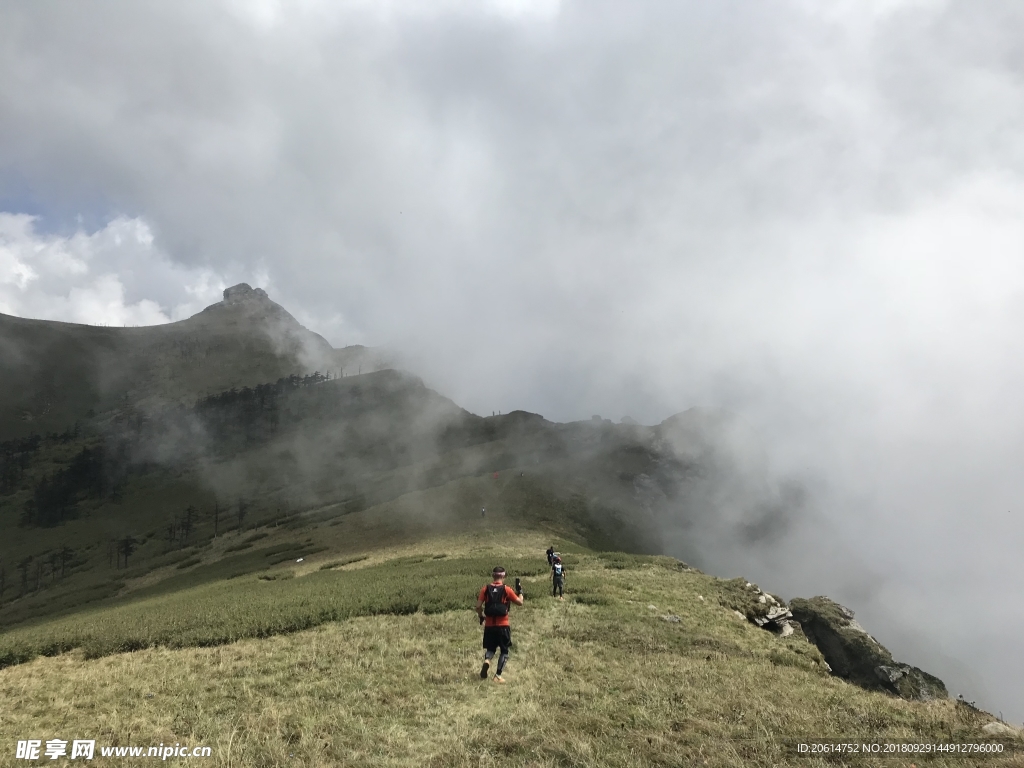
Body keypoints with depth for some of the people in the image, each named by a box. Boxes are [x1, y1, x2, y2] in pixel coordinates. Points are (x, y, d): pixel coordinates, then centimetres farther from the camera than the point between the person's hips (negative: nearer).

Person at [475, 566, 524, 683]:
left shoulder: (486, 588, -1)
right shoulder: (506, 590, -6)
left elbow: (478, 606, -2)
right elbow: (520, 602, 2)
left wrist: (481, 617, 15)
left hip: (489, 625, 2)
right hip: (503, 625, -2)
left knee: (490, 648, 20)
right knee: (504, 651, 14)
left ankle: (486, 660, -12)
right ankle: (498, 675, 7)